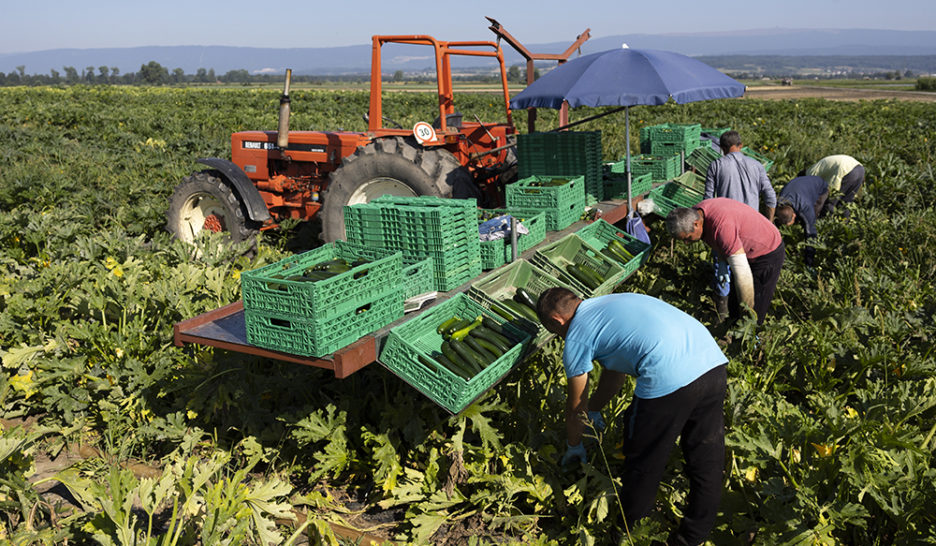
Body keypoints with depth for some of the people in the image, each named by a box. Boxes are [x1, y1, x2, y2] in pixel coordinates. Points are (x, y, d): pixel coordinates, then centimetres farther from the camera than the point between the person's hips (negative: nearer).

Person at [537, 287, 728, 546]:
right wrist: (595, 408, 51)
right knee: (706, 458, 20)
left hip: (669, 380, -8)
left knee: (644, 461, 15)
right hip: (714, 362, 8)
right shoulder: (609, 303, 29)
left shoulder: (576, 337, 6)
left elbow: (576, 407, 17)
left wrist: (574, 446, 35)